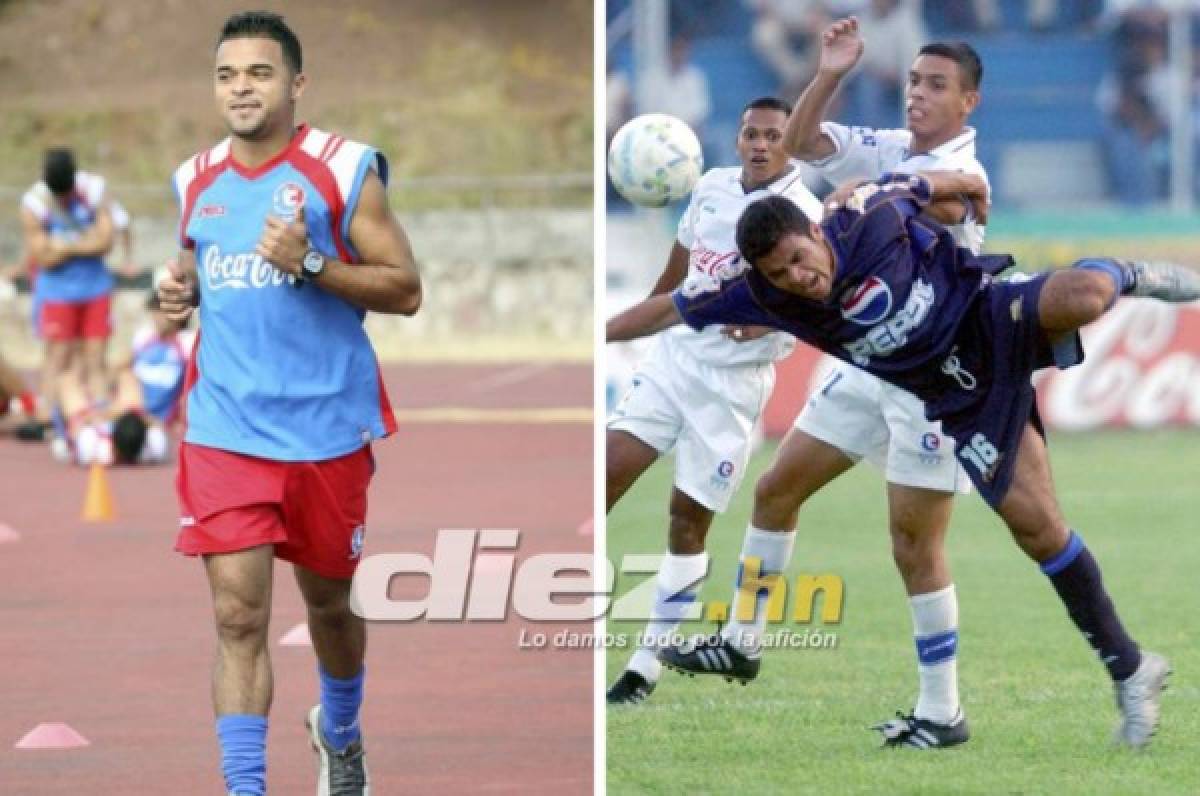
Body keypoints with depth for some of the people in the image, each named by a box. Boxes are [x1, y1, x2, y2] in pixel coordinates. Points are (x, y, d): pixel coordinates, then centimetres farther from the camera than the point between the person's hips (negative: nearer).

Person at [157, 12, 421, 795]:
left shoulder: (344, 171, -8)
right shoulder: (197, 180, 6)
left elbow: (406, 290, -9)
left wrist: (312, 264, -23)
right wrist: (182, 290, -1)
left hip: (325, 428, -2)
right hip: (225, 430, 2)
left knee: (329, 600, 17)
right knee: (238, 616, -9)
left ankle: (339, 732, 46)